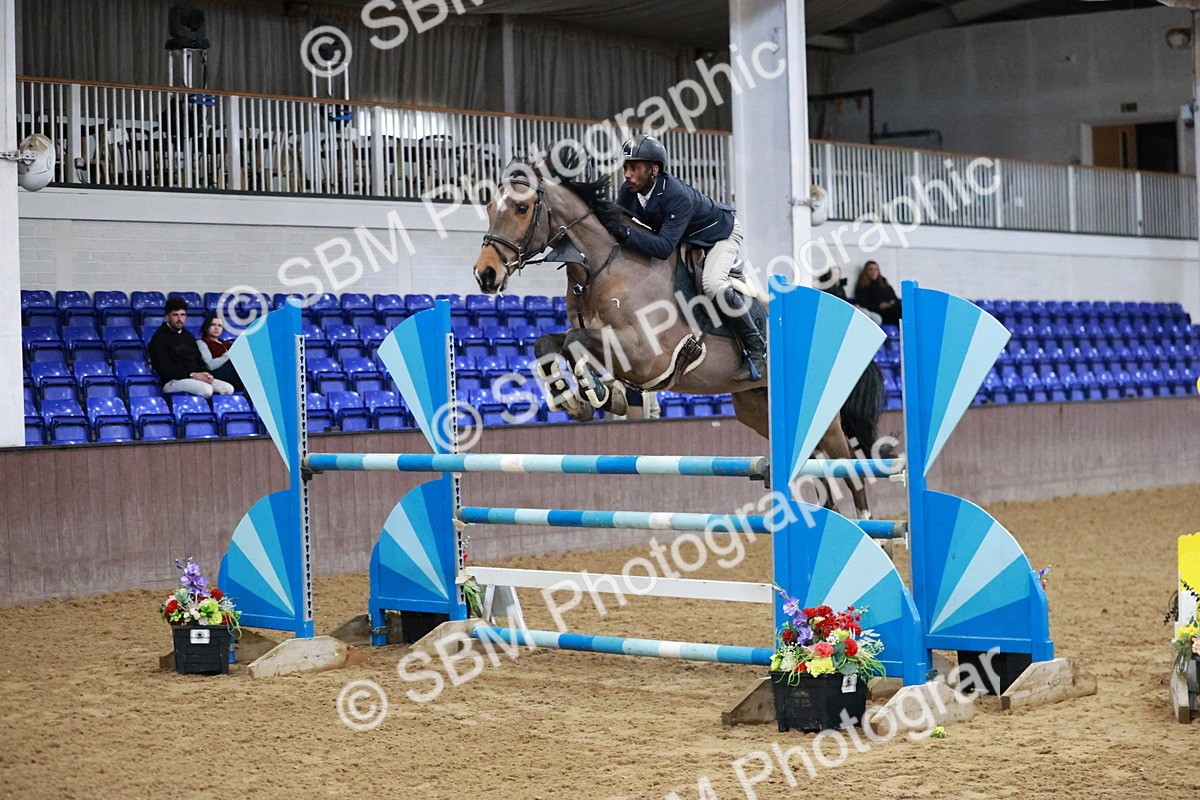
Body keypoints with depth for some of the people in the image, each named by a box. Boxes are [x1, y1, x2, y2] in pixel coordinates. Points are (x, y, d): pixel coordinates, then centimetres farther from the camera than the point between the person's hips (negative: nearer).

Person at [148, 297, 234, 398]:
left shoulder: (188, 336, 23)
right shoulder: (159, 338, -1)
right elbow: (165, 369, -11)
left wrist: (206, 374, 0)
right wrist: (192, 375, -18)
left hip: (196, 378, 7)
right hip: (173, 381, -7)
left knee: (228, 389, -15)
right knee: (206, 389, -35)